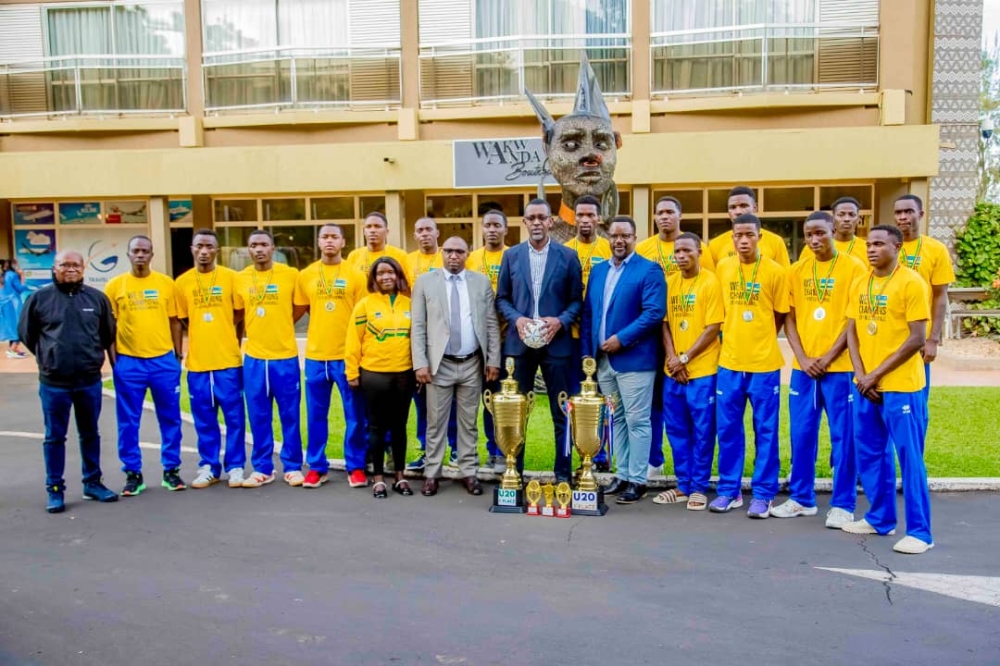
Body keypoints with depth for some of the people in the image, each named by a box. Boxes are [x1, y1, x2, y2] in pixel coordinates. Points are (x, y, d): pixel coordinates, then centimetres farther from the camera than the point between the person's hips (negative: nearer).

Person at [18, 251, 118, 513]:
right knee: (55, 437, 7)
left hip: (90, 381, 2)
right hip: (53, 383, -2)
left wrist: (114, 364, 11)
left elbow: (109, 335, 12)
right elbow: (26, 333, 7)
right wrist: (50, 357, 9)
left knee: (90, 434, 13)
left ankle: (92, 483, 25)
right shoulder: (39, 298, -3)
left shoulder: (97, 298, 2)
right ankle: (55, 490, 16)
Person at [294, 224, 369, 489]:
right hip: (315, 355, 2)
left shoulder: (356, 275, -1)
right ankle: (317, 467, 20)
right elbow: (302, 310, 16)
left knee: (355, 415, 4)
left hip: (348, 354, -2)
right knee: (316, 415, 9)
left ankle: (356, 467, 15)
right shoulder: (306, 275, 5)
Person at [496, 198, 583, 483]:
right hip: (519, 342, 1)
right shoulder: (511, 255, 7)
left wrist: (560, 321, -14)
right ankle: (514, 471, 20)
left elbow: (576, 300, 3)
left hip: (556, 342, -1)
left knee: (562, 413, 5)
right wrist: (517, 319, -10)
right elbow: (502, 298, 8)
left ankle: (563, 473, 17)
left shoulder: (568, 256, 2)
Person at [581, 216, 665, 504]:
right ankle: (622, 474, 24)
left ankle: (637, 480, 8)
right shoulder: (598, 270, 14)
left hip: (634, 358, -6)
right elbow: (587, 313, 14)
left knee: (636, 421, -1)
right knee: (616, 419, 14)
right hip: (603, 359, 6)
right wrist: (587, 352, 7)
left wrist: (622, 338, -18)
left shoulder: (649, 270, -5)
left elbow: (654, 312, -15)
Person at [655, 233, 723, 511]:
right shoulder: (669, 282, 9)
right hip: (672, 370, 5)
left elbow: (713, 328, -10)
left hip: (702, 369, -5)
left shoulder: (710, 282, -6)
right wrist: (672, 357, -6)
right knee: (676, 429, 10)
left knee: (702, 431, 3)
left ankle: (699, 488, 13)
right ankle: (683, 485, 22)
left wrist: (685, 358, -11)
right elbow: (665, 322, 8)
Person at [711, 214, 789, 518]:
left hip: (764, 363, -3)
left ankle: (763, 494, 15)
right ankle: (728, 490, 21)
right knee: (728, 429, 9)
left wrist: (760, 342, 5)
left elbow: (781, 316, 4)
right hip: (729, 361, 3)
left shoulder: (775, 271, -4)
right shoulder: (722, 268, 4)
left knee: (765, 430, 5)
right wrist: (732, 339, 10)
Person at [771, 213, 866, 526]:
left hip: (839, 366, -4)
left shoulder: (854, 268, -3)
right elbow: (789, 317, 7)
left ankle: (843, 504, 12)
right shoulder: (797, 271, 8)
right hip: (802, 367, 4)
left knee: (843, 436, 2)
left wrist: (828, 358, -11)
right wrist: (802, 358, -5)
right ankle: (801, 498, 22)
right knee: (801, 434, 9)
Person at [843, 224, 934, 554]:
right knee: (870, 454, 13)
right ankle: (880, 519, 28)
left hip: (900, 385, -6)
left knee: (910, 458, -1)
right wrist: (860, 374, -4)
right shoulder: (859, 284, 10)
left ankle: (919, 532, 7)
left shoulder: (911, 282, -9)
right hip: (865, 385, 6)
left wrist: (877, 374, -13)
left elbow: (917, 338, -13)